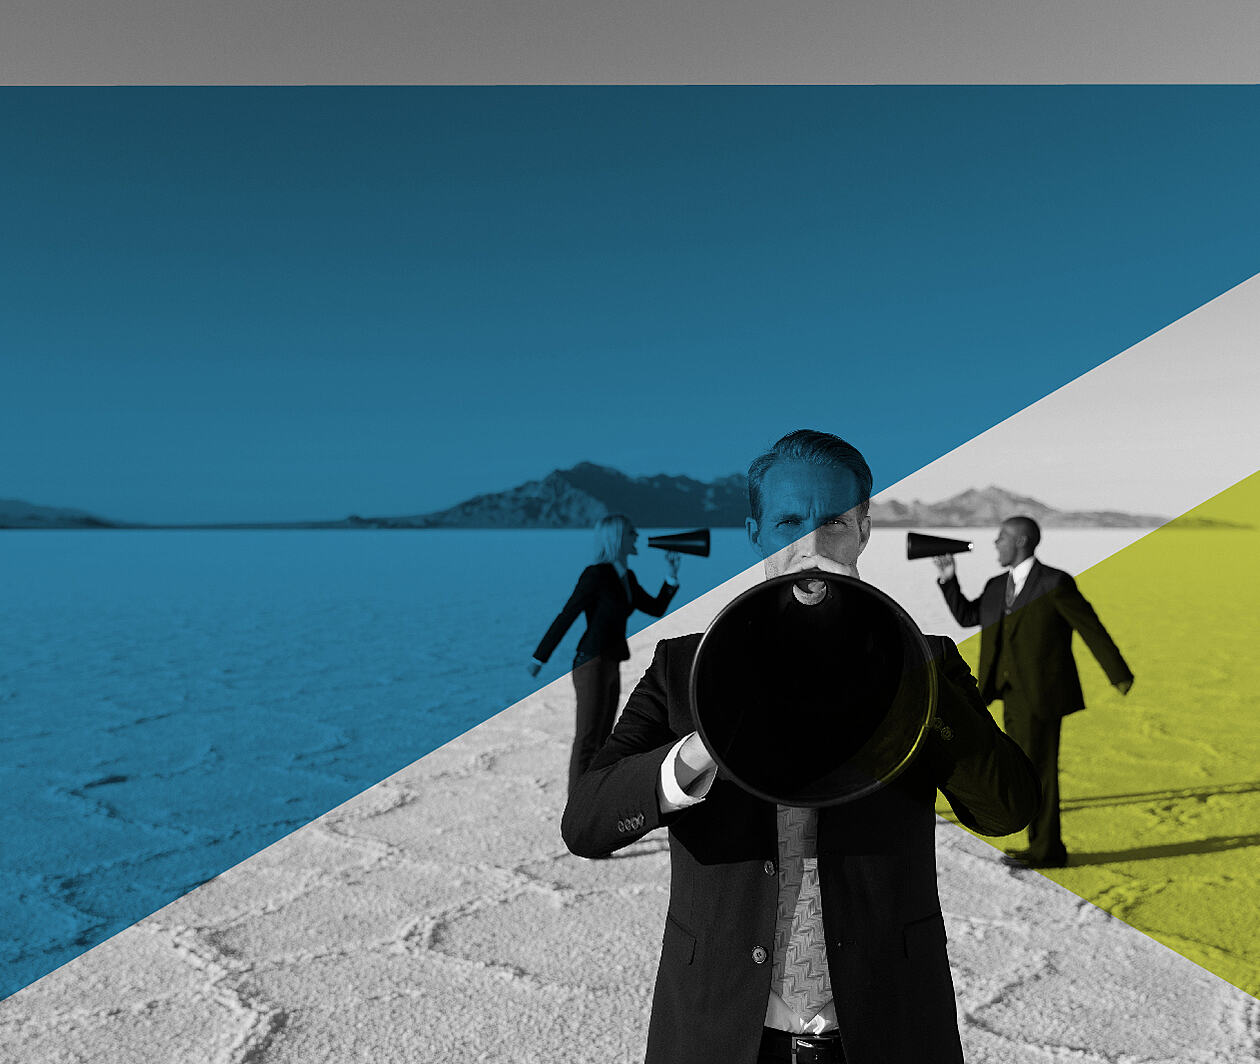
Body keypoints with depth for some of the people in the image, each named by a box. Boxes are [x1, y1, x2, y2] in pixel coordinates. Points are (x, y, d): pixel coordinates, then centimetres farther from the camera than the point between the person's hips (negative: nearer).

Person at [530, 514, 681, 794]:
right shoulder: (596, 574, -16)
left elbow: (657, 609, 14)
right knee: (586, 744, -7)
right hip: (591, 665, -9)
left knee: (601, 740, 13)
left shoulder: (627, 577, 10)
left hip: (609, 667, 9)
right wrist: (539, 658, -7)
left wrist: (671, 576, 1)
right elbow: (565, 617, -12)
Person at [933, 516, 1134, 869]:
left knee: (1038, 770, -1)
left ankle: (1045, 850, 11)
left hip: (1042, 694, -8)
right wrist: (948, 578, 8)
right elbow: (967, 616, 19)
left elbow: (1091, 628, -7)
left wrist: (1118, 676, -4)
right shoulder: (997, 587, 11)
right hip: (1015, 695, 8)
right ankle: (1044, 845, 26)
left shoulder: (1055, 583, -11)